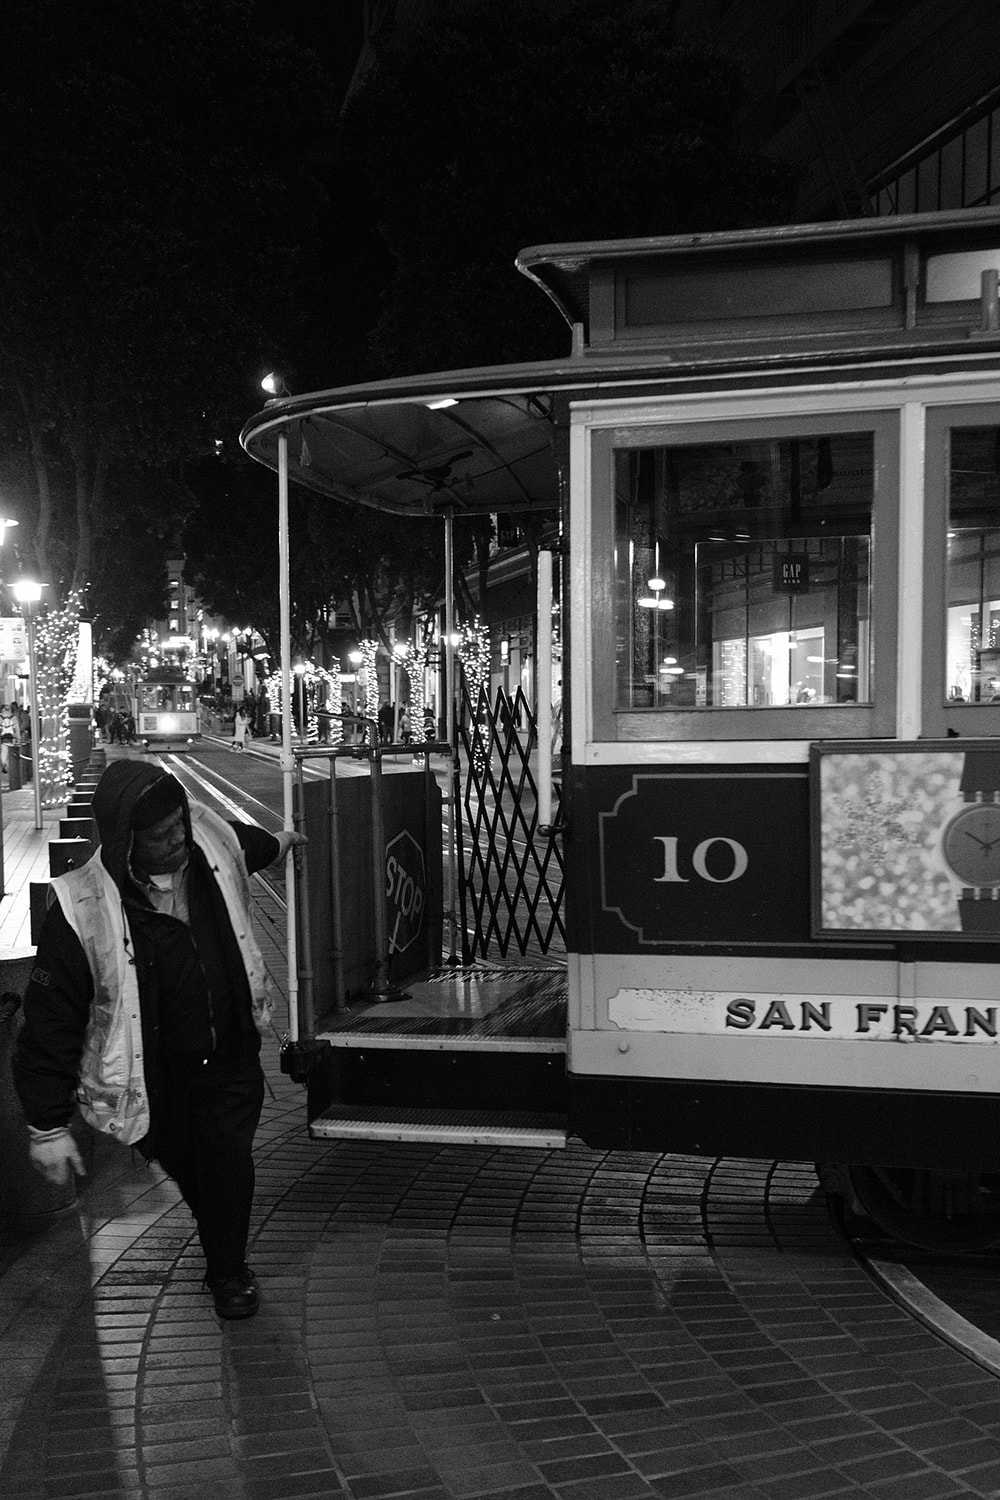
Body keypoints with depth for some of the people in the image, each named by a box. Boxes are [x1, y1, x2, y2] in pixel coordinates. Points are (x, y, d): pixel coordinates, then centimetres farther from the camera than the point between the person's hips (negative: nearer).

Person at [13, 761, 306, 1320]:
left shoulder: (213, 840, -14)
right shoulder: (82, 913, -28)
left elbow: (245, 843, 14)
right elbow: (51, 1022, -19)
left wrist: (277, 844, 38)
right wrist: (48, 1125, -14)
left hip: (232, 1062, 3)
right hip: (155, 1082, -2)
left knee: (230, 1169, 7)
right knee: (189, 1170, 17)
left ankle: (229, 1271, 38)